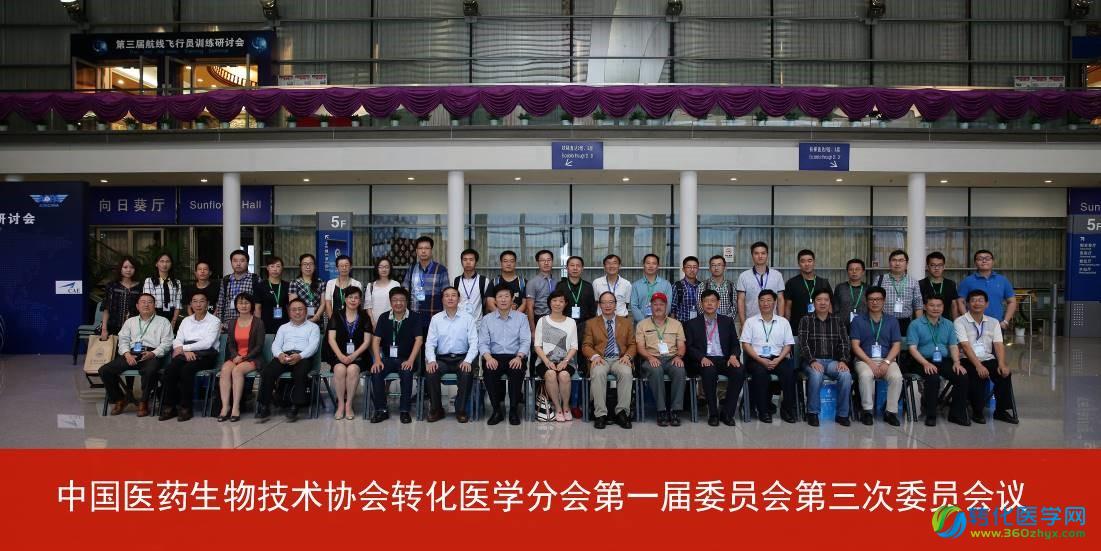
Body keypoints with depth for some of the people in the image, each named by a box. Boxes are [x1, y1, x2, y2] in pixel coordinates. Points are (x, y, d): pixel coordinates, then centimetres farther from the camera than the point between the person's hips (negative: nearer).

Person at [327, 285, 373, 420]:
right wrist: (340, 355, -14)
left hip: (358, 355, 0)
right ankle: (340, 404, -19)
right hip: (339, 354, 0)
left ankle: (348, 404, -20)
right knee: (340, 369, -32)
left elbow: (367, 341, 3)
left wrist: (353, 355, -12)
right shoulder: (336, 317, 10)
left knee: (352, 369, -32)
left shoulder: (364, 318, 10)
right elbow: (331, 339, 1)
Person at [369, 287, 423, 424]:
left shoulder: (413, 318, -1)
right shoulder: (384, 318, 7)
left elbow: (419, 339, -9)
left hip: (406, 359, -3)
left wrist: (411, 360, -21)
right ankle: (381, 410, -14)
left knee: (406, 373, -33)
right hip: (387, 358, 3)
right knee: (376, 372, -26)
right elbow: (376, 339, 2)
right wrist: (378, 360, -14)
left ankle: (404, 410, -20)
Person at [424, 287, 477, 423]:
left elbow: (474, 343, -2)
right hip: (441, 359, 1)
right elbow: (430, 343, 4)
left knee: (467, 372, -33)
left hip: (461, 358, -1)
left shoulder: (468, 318, 4)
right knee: (430, 372, -29)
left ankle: (461, 410, -13)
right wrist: (431, 360, -15)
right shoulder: (436, 319, 8)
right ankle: (436, 409, -9)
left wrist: (468, 361, -20)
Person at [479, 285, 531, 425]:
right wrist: (488, 357, -17)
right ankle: (497, 410, -15)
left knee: (517, 372, -33)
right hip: (494, 357, 1)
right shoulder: (487, 319, 11)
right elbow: (482, 342, 4)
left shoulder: (521, 318, 10)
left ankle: (514, 410, -17)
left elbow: (525, 341, 1)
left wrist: (519, 357, -18)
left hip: (515, 357, -1)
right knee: (489, 372, -31)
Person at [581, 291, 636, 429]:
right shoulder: (591, 323, 16)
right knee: (598, 373, -36)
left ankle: (622, 412, -28)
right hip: (600, 360, -1)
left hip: (620, 359, 1)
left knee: (626, 373, -34)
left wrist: (627, 356, -8)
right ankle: (600, 414, -31)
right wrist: (595, 356, -12)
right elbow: (586, 346, 8)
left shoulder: (626, 323, 19)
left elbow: (632, 345, 14)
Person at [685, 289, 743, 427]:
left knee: (739, 371, -30)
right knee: (710, 371, -37)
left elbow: (735, 344, 13)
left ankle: (727, 413, -17)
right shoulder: (692, 324, 11)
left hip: (724, 359, 2)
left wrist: (733, 356, -10)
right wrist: (702, 358, -16)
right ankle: (713, 413, -22)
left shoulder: (727, 322, 17)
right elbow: (689, 347, 4)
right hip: (704, 360, -2)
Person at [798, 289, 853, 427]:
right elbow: (804, 343, -4)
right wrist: (812, 361, -20)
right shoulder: (806, 320, 7)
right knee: (816, 375, -36)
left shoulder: (838, 321, 14)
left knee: (846, 375, -30)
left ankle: (842, 414, -13)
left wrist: (843, 361, -14)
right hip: (813, 361, -2)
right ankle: (812, 413, -17)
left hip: (833, 361, 2)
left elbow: (844, 343, 4)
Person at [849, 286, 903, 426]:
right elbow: (855, 346, -1)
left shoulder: (892, 321, 12)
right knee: (866, 375, -35)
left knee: (897, 377, -30)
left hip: (887, 359, 2)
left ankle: (891, 411, -14)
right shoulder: (858, 320, 6)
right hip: (864, 359, -2)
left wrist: (886, 362, -13)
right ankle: (867, 410, -17)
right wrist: (870, 362, -15)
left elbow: (896, 345, 5)